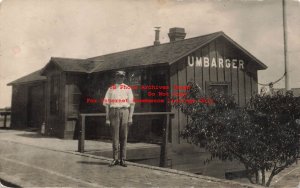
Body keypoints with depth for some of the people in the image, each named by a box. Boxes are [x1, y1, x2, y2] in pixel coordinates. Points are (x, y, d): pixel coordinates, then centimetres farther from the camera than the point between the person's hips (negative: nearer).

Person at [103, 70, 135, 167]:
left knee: (124, 137, 2)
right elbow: (107, 104, 6)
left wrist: (130, 117, -4)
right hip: (114, 112, 0)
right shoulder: (110, 89, 10)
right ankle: (115, 159, 8)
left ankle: (123, 159, 8)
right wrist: (107, 118, -1)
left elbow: (132, 104, 5)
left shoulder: (128, 89, 10)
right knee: (115, 136, 0)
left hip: (125, 112, 0)